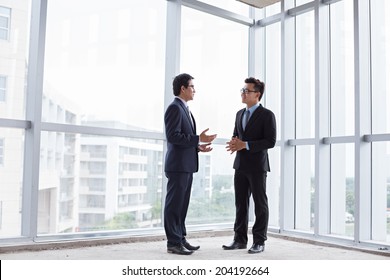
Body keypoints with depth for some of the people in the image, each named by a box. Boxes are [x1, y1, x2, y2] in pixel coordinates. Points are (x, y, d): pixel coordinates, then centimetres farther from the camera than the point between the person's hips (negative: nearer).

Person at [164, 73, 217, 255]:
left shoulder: (184, 109, 21)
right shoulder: (174, 108, -10)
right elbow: (173, 136, -20)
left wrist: (198, 147, 10)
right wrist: (198, 139, -18)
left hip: (187, 166, 10)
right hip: (178, 165, -10)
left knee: (182, 205, 13)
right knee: (174, 205, -3)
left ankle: (181, 239, 21)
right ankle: (173, 243, 3)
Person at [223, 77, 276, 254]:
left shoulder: (267, 115, -7)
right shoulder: (240, 114, 14)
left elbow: (270, 141, -13)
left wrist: (245, 145, -20)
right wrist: (234, 143, -4)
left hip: (257, 166, -6)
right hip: (240, 165, 6)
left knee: (260, 204, 3)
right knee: (241, 204, 9)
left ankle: (259, 242, 11)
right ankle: (240, 239, 17)